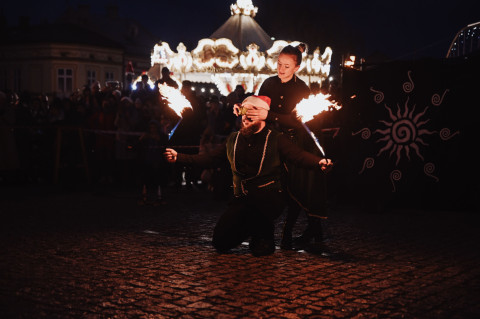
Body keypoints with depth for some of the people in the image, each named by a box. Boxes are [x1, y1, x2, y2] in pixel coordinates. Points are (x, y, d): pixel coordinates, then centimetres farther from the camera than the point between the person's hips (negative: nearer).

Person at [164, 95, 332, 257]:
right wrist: (179, 157, 8)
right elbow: (211, 159, 16)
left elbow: (299, 155, -15)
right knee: (221, 242, -5)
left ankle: (264, 236, -7)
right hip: (242, 199, 5)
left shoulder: (276, 139, -3)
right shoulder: (233, 139, 12)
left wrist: (319, 162, -37)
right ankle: (253, 227, 24)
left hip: (269, 199, -5)